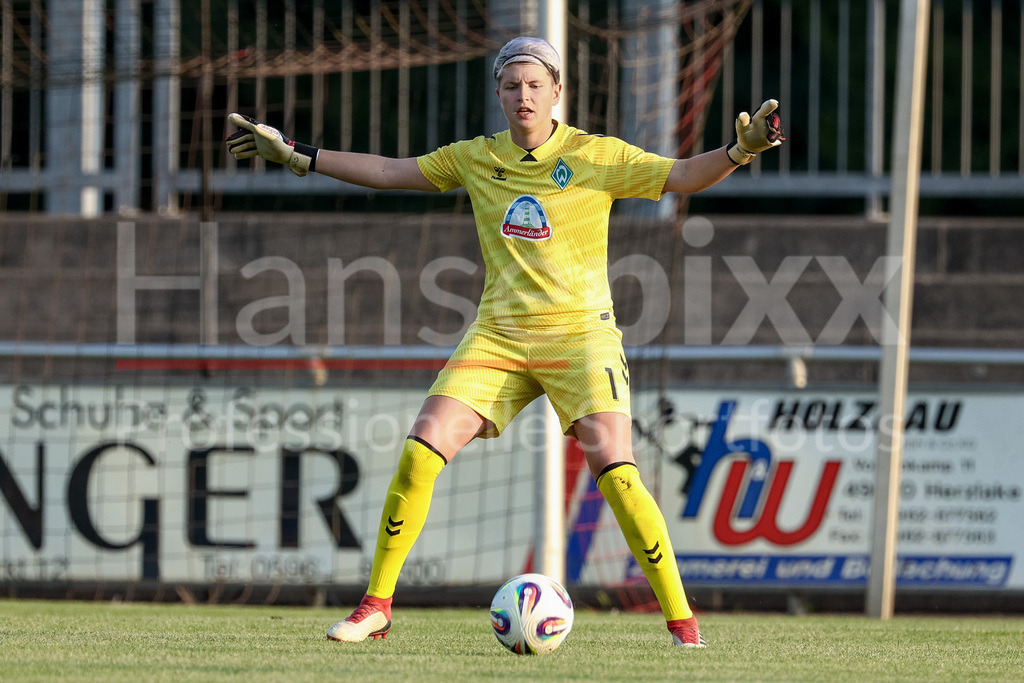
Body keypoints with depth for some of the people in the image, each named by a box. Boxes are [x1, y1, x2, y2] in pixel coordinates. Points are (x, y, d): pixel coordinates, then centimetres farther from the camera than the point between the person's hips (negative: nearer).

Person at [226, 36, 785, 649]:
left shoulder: (598, 156, -2)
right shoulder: (476, 159, 9)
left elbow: (683, 177, -8)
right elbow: (391, 172, 17)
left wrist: (739, 150, -28)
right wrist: (294, 155, 15)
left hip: (580, 329, -3)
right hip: (498, 333, 3)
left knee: (615, 472, -20)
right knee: (420, 452, -11)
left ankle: (681, 620, -10)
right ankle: (376, 606, 1)